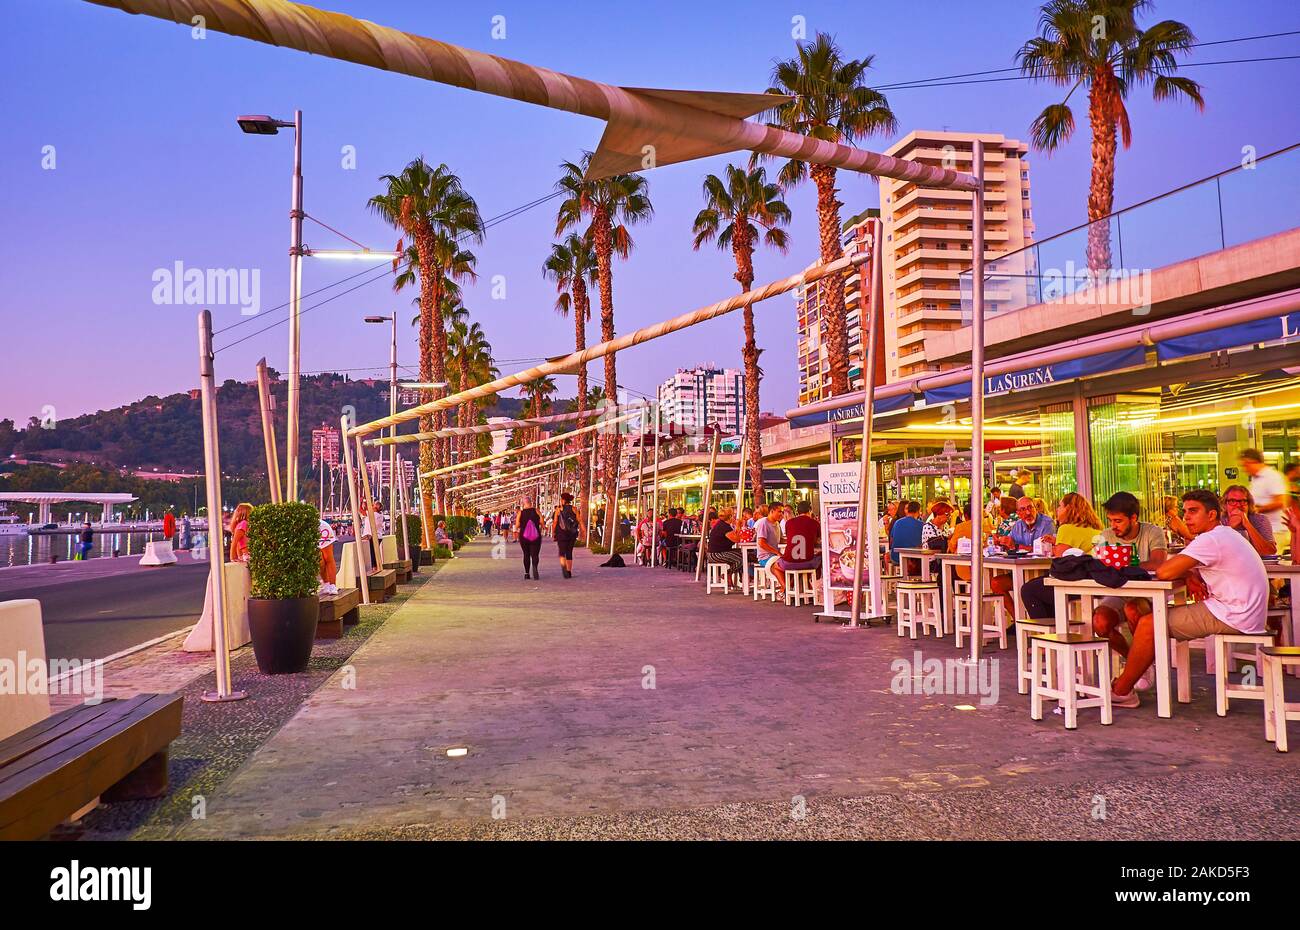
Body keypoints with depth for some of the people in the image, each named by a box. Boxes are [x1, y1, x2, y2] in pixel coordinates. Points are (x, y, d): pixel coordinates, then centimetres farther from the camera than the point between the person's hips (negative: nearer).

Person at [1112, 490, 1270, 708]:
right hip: (1245, 614, 11)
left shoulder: (1211, 539, -17)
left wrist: (1187, 575, 0)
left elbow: (1164, 572, -23)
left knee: (1149, 624, -11)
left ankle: (1120, 691, 0)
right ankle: (1127, 682, 14)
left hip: (1231, 618, -11)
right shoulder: (1226, 535, 17)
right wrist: (1191, 575, -4)